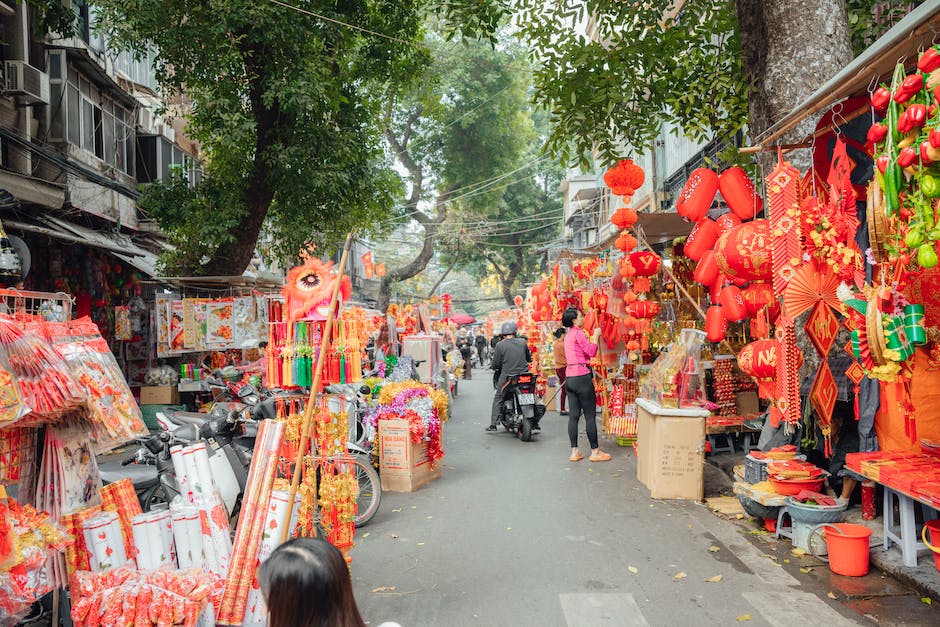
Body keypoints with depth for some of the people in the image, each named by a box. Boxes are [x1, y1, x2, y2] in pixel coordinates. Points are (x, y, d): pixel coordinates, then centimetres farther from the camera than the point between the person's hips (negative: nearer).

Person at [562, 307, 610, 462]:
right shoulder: (578, 333, -10)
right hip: (581, 376, -9)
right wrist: (596, 336, -4)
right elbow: (591, 352, -15)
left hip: (569, 377, 9)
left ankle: (574, 452, 10)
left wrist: (592, 338, 17)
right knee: (590, 415, -1)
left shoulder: (568, 334, 17)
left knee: (573, 415, 8)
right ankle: (595, 452, 5)